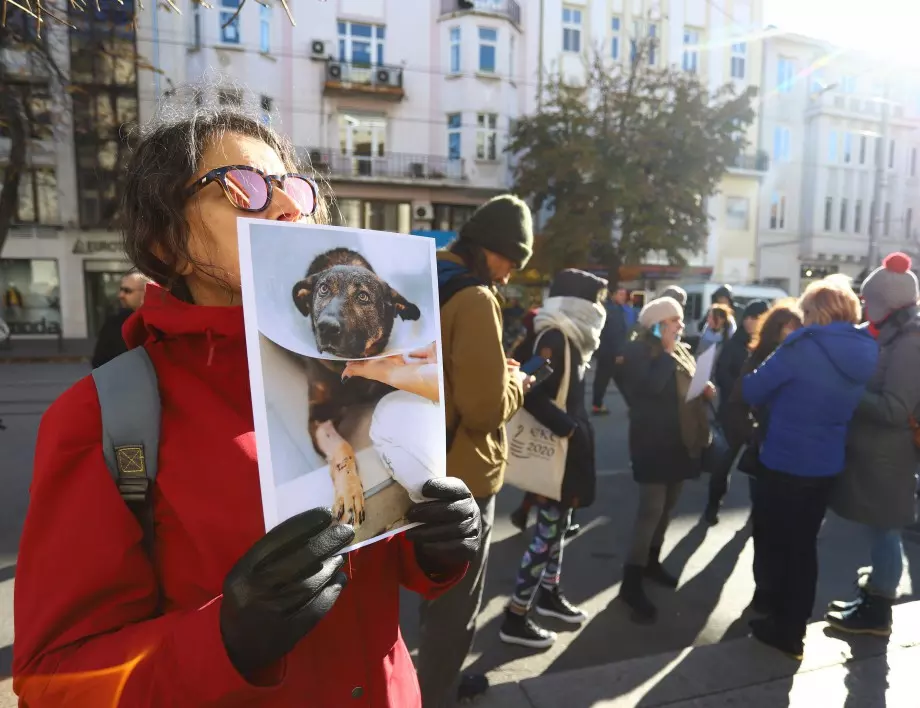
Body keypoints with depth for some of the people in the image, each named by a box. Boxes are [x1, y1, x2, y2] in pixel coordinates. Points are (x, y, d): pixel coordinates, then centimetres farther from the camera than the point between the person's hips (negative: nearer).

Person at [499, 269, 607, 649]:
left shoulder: (570, 336, 10)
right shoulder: (555, 336, -19)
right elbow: (534, 395, -27)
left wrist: (574, 428, 8)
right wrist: (569, 429, -21)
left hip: (566, 447, 9)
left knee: (557, 523, 19)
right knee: (547, 529, -1)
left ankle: (549, 593, 36)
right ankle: (515, 617, 11)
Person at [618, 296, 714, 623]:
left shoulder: (682, 350, 13)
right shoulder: (638, 350, -10)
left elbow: (689, 388, 21)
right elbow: (651, 386, -25)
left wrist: (705, 390, -1)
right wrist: (667, 351, -18)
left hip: (680, 439, 8)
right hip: (654, 442, -8)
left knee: (667, 505, 16)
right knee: (652, 508, -10)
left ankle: (652, 561, 34)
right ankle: (631, 581, -2)